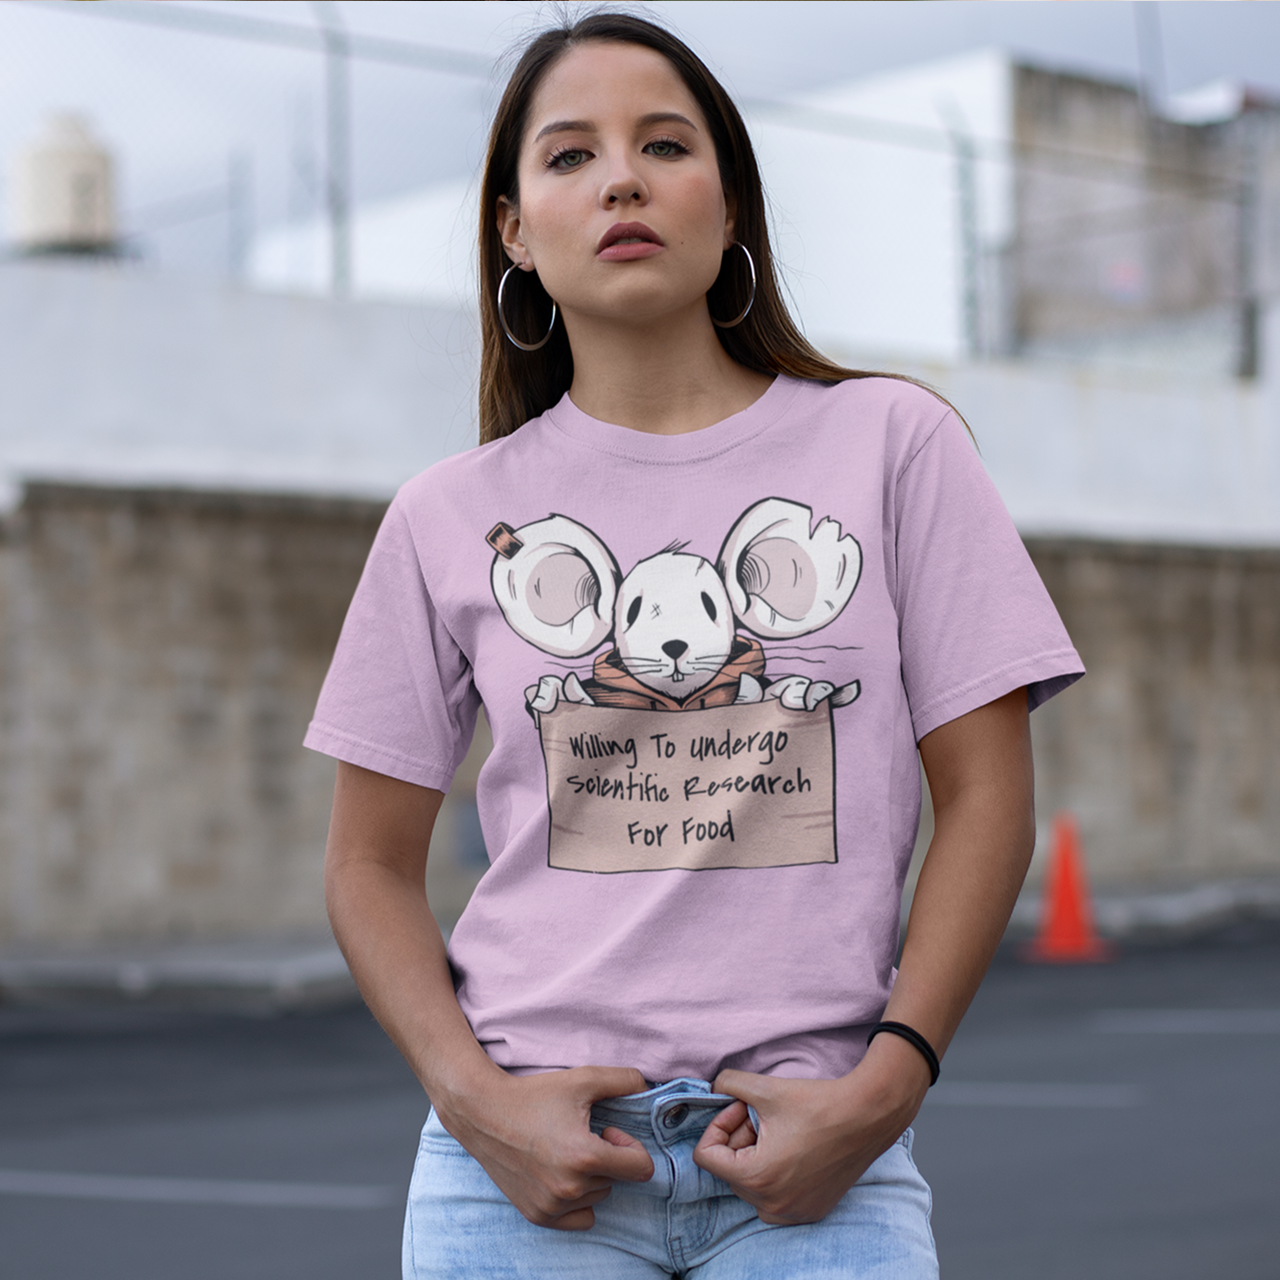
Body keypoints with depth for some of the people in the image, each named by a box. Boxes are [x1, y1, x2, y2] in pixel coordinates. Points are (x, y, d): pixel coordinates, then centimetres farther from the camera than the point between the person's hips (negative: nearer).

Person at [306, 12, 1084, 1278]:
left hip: (812, 1152, 0)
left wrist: (882, 1088, -7)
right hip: (530, 1155, 1)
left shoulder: (891, 443, 3)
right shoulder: (453, 517, 5)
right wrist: (474, 1099, -6)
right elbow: (371, 864, 9)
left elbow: (984, 799, 2)